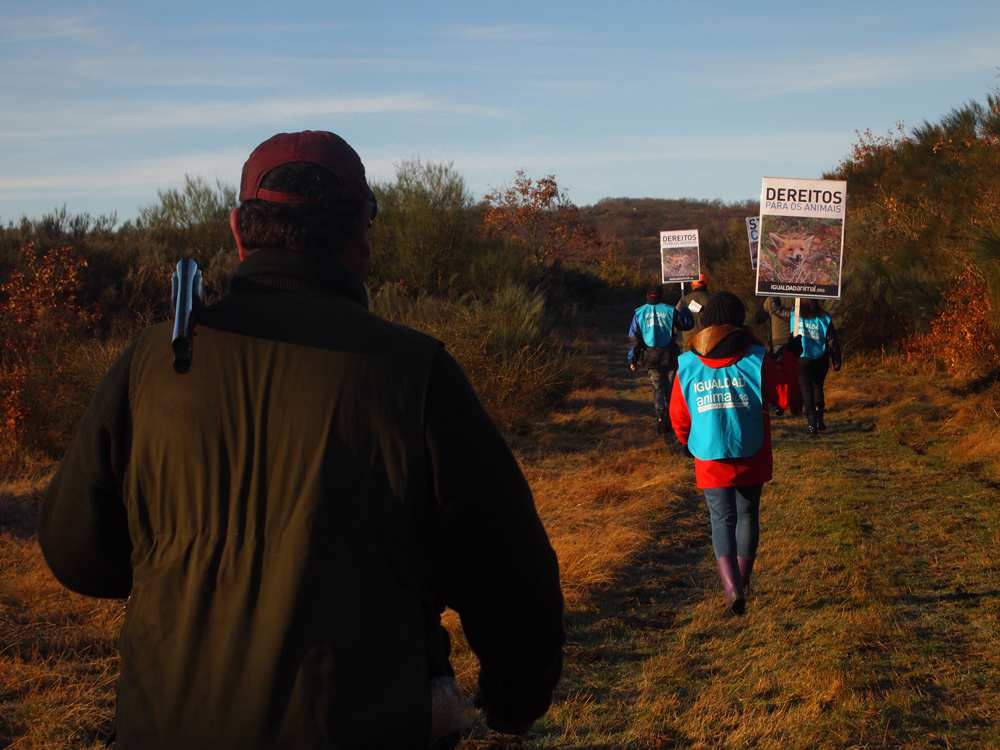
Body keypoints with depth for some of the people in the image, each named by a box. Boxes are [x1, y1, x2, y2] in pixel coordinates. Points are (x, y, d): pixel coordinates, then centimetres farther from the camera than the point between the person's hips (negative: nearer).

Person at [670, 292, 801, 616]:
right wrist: (790, 357, 11)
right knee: (747, 514, 17)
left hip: (711, 459, 0)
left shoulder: (687, 365, -4)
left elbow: (678, 416, 3)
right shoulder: (755, 360, -9)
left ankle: (732, 586, -14)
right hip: (752, 458, 0)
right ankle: (743, 581, 25)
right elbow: (784, 395, -2)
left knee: (722, 519, 5)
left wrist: (689, 443, 23)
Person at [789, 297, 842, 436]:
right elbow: (832, 341, -4)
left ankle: (812, 425, -4)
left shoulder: (794, 315, -8)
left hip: (802, 360, -1)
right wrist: (836, 361, 2)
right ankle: (819, 420, 22)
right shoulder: (824, 318, -6)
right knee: (818, 388, 21)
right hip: (821, 360, 2)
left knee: (806, 389, 3)